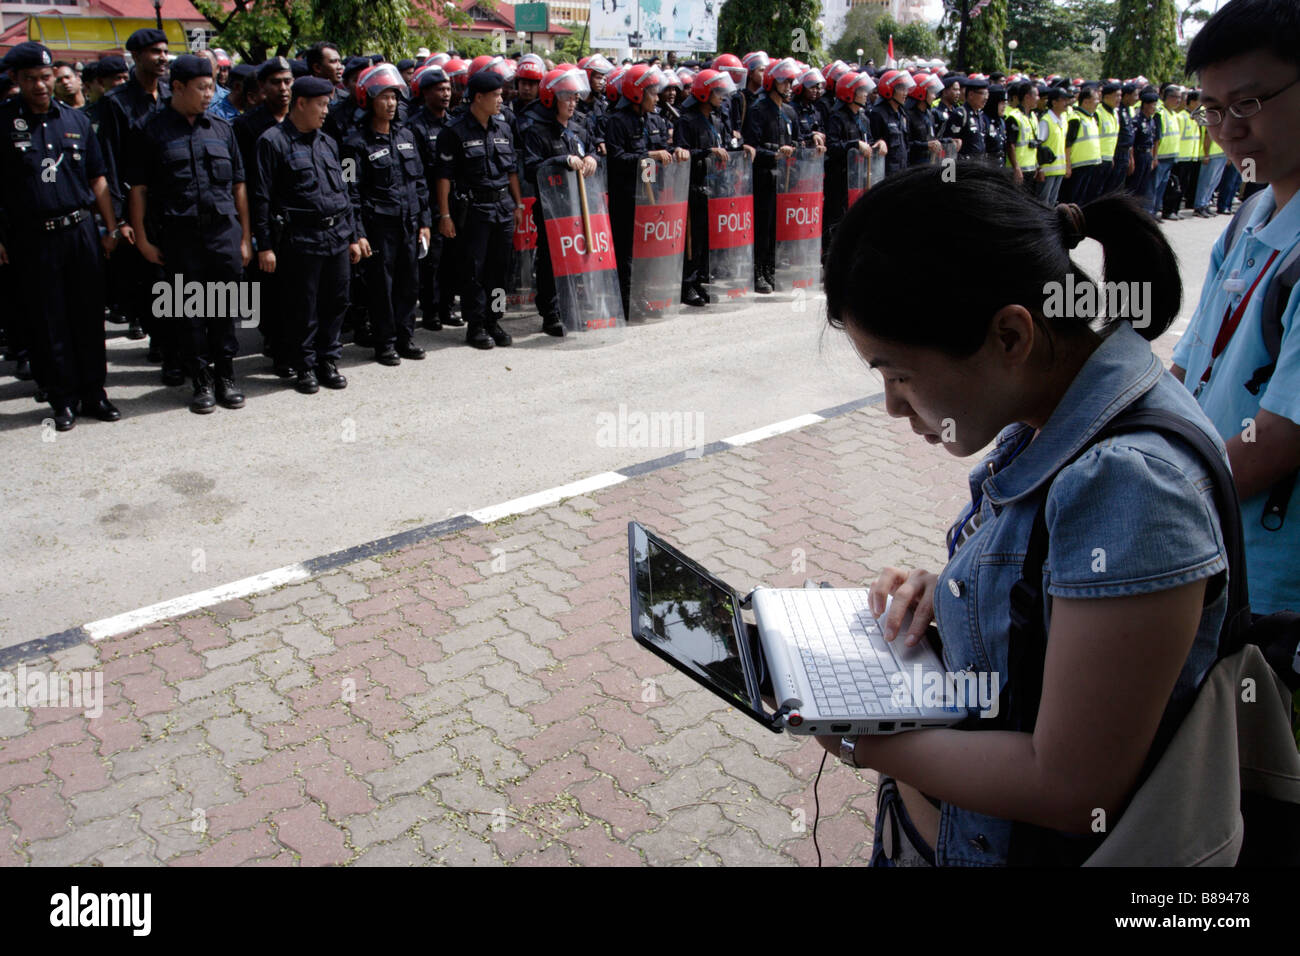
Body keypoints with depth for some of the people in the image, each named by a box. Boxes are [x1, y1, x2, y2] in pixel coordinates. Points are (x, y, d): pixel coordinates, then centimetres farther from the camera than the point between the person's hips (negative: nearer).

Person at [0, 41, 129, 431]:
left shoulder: (75, 119, 9)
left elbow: (97, 177, 13)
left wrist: (112, 228, 9)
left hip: (80, 231, 3)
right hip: (32, 238, -3)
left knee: (89, 316, 8)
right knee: (47, 323, 4)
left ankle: (93, 391, 19)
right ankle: (63, 399, 15)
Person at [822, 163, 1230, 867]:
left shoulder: (1131, 480, -31)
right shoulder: (1052, 400, -4)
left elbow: (1072, 790, -27)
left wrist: (857, 739, -18)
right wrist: (949, 589, -4)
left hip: (1012, 844, -7)